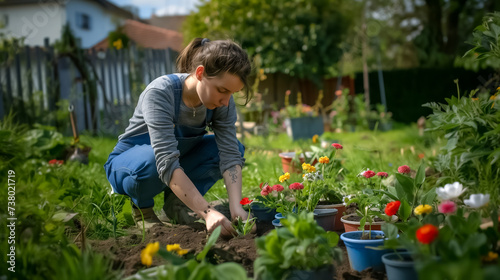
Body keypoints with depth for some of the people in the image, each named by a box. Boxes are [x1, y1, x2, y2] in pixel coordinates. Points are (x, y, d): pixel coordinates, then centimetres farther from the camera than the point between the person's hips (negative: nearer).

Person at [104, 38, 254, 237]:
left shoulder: (222, 101, -17)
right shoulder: (160, 93, -34)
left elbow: (229, 155, -23)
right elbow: (166, 162, -43)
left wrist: (236, 207, -38)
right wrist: (207, 212, -49)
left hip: (180, 160, 5)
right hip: (128, 163, -5)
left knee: (235, 147, -17)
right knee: (150, 160, -41)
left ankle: (176, 202, -3)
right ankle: (141, 206, -6)